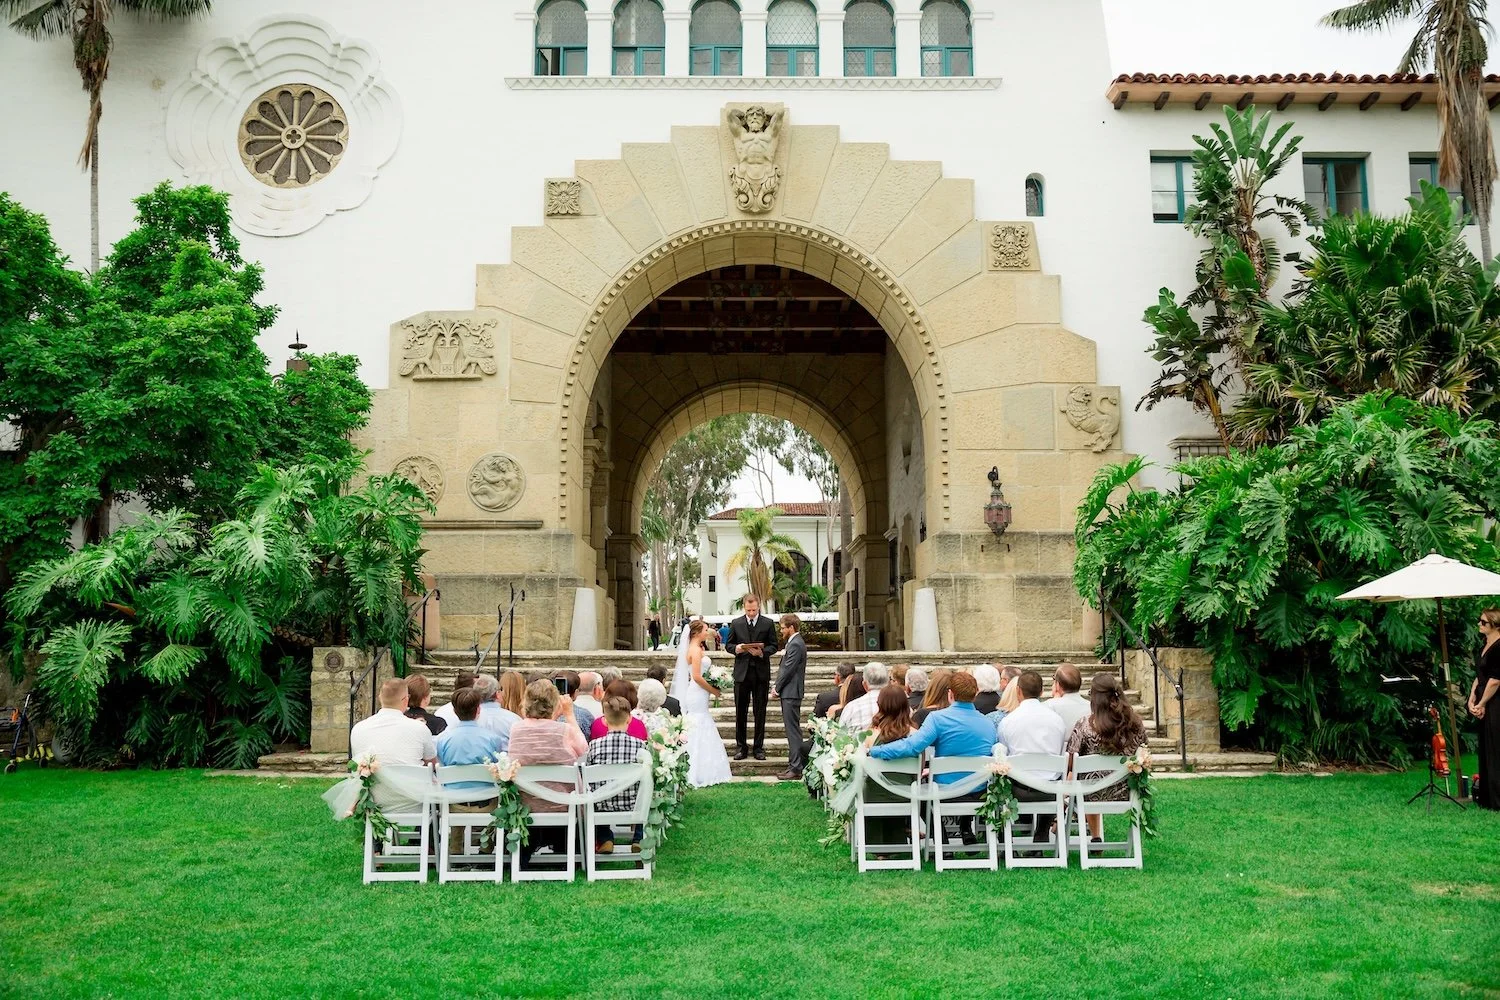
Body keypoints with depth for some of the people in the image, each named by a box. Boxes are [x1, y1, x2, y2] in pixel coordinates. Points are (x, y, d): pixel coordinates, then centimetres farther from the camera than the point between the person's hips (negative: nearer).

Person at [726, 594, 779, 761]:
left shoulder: (768, 623, 2)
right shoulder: (736, 623, 5)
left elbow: (774, 646, 2)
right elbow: (728, 645, 9)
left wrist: (762, 652, -17)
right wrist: (736, 648, -13)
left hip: (761, 672, -1)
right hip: (742, 672, 1)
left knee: (760, 712, 5)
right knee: (740, 712, 4)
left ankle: (759, 747, 13)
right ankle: (741, 747, 12)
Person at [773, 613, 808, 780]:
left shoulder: (795, 644, -16)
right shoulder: (793, 642, 16)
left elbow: (788, 670, -18)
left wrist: (777, 688, -9)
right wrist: (778, 688, 9)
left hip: (790, 693, -11)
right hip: (789, 693, 11)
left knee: (793, 731, -8)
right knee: (792, 730, 14)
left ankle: (796, 769, -6)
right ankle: (794, 765, 20)